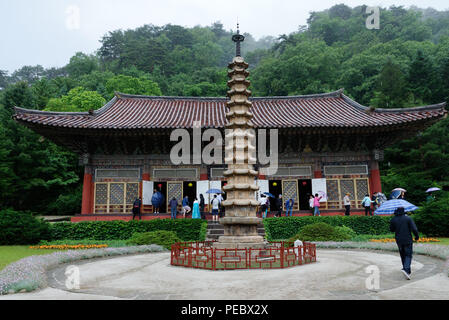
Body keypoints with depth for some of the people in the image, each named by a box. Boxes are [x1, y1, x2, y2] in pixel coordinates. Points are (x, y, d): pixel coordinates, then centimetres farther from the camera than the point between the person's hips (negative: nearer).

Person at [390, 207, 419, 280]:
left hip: (399, 240, 3)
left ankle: (408, 272, 24)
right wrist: (417, 236, 0)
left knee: (403, 255, 16)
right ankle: (406, 269, -19)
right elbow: (414, 229, -15)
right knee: (408, 255, 3)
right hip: (408, 240, -3)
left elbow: (391, 230, 8)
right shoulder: (408, 218, -10)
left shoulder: (393, 220, -2)